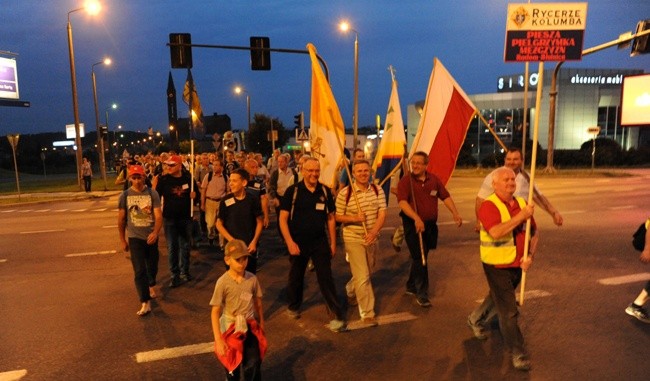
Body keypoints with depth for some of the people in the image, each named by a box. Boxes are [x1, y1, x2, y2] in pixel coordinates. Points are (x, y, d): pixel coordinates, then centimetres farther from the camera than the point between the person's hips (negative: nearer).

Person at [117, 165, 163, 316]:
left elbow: (158, 216, -14)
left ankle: (151, 285, 48)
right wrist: (122, 240, 6)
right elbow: (121, 219, 4)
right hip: (135, 238, -1)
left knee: (152, 266, 18)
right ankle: (145, 303, -3)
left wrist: (155, 233, -31)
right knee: (139, 270, -6)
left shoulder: (152, 194, -7)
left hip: (151, 237, 1)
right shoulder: (125, 196, -3)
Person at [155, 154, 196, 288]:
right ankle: (175, 275, 14)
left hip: (185, 217, 1)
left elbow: (196, 192, 11)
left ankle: (184, 271, 28)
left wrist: (194, 194, -11)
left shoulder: (188, 178, -2)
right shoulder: (163, 179, -5)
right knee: (172, 247, 4)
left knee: (185, 246, 13)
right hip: (170, 218, -1)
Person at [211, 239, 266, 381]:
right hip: (231, 329, -2)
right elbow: (215, 312, -16)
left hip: (250, 328, 2)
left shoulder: (252, 279, -9)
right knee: (233, 367, 18)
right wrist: (218, 340, -19)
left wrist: (261, 326, 11)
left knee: (253, 366, -2)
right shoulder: (223, 282, -18)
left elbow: (258, 304, 3)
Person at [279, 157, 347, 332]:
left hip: (320, 242, 1)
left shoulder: (325, 191, -1)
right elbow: (283, 219, -8)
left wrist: (333, 243, 5)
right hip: (298, 243, 0)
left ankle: (337, 316, 5)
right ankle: (294, 306, 40)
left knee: (326, 278, -2)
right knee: (296, 277, 17)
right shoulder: (292, 191, -8)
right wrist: (290, 242, -15)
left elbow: (330, 218, 6)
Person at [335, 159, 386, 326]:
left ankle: (350, 291, 51)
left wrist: (373, 232, -20)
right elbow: (338, 217, -6)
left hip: (372, 238, 5)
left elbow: (382, 214, -5)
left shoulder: (378, 190, -1)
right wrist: (354, 218, -23)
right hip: (353, 239, -4)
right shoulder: (345, 193, -11)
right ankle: (367, 313, 4)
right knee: (362, 277, -7)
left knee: (363, 273, 21)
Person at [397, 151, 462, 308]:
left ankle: (411, 286, 34)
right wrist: (416, 218, -34)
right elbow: (402, 202, -22)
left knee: (420, 258, 16)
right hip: (413, 225, -5)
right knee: (420, 258, -6)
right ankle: (421, 294, 6)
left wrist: (455, 213, -4)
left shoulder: (434, 179, 5)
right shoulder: (405, 180, -10)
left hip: (430, 224, 5)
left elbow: (446, 197, 10)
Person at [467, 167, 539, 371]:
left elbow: (534, 232, 6)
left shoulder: (522, 203, 1)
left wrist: (530, 255, -8)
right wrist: (521, 216, -30)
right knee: (509, 311, -2)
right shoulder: (489, 206, -19)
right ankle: (518, 353, 14)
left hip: (517, 264, 7)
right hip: (497, 266, -7)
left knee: (497, 297, 27)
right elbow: (496, 232, -35)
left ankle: (475, 320, 51)